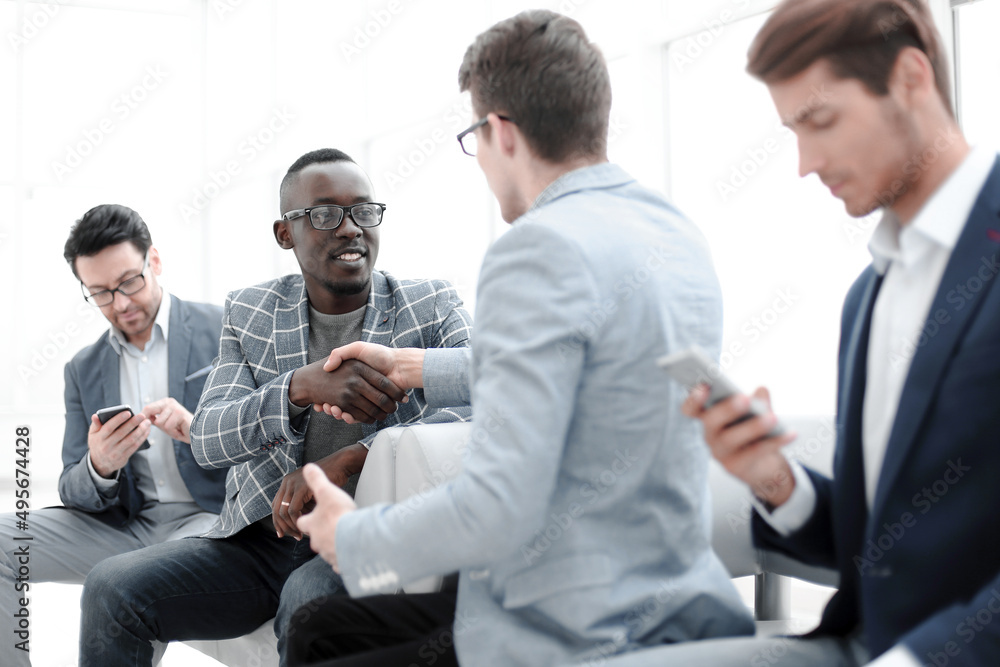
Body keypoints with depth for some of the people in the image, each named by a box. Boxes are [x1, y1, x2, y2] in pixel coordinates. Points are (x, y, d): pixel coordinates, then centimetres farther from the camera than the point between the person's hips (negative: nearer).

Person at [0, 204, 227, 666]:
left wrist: (201, 432, -21)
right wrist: (100, 467, -14)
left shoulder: (225, 329, 2)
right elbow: (73, 491, 11)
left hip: (211, 515, -5)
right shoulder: (84, 369, 14)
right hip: (125, 523, 5)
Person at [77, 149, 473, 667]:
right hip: (258, 540, 4)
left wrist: (349, 458, -25)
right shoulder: (249, 314, 8)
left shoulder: (431, 306, 1)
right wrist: (301, 386, -26)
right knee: (111, 589, -15)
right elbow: (207, 441, -4)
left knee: (309, 597, -36)